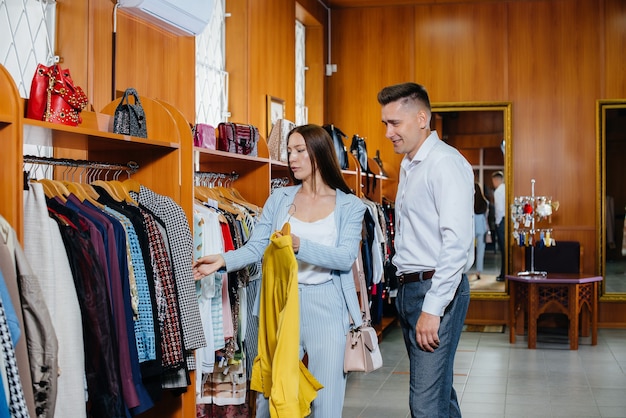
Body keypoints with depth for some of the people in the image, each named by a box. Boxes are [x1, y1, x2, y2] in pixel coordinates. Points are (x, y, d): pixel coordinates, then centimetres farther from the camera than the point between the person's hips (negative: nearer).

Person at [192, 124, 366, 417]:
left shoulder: (349, 206, 0)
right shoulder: (279, 199, 7)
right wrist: (224, 260, -16)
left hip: (327, 307, -2)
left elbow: (346, 257, -14)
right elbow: (255, 248, 2)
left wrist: (300, 245, -28)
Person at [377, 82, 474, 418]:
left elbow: (457, 242, -22)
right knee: (438, 390, 18)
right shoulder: (408, 165, 16)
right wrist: (404, 289, 12)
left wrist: (432, 308, -23)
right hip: (408, 288, 9)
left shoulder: (446, 163, -14)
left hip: (437, 289, -9)